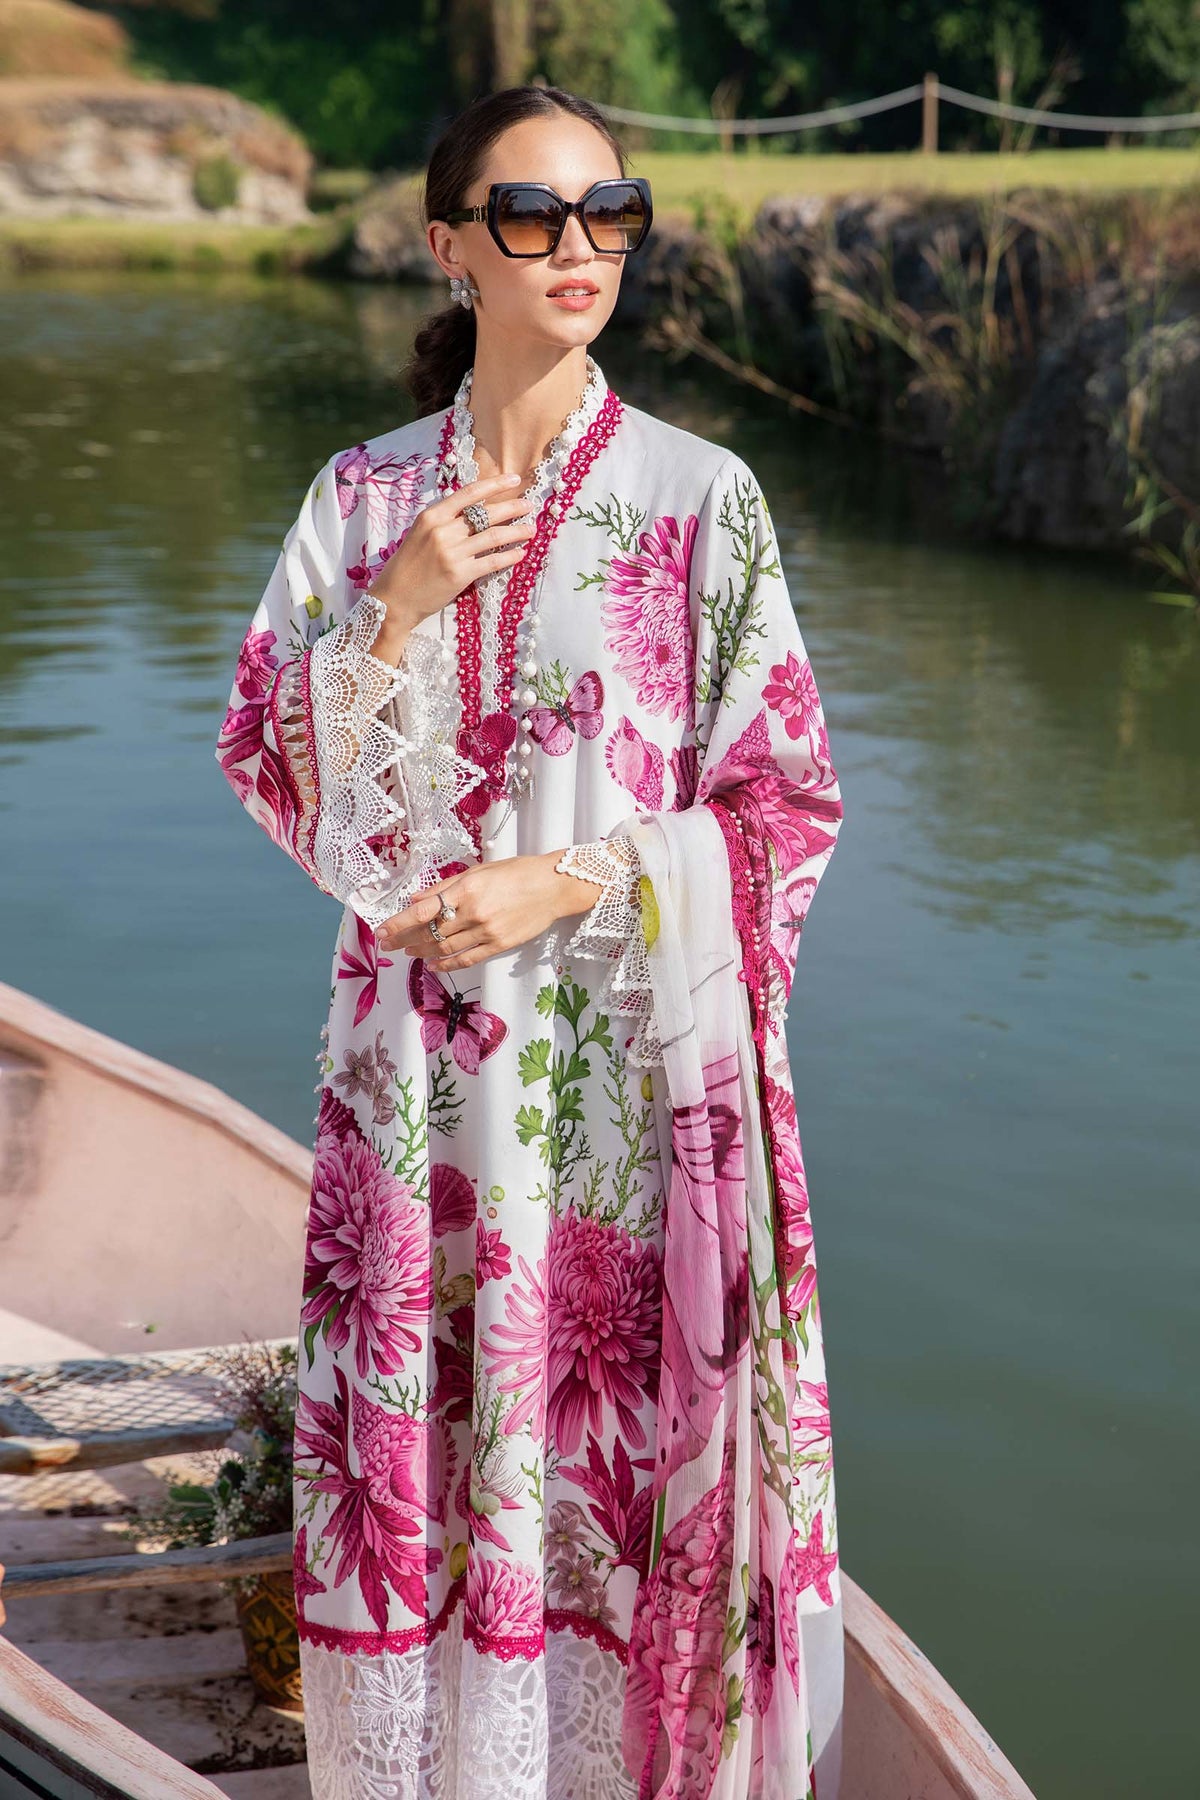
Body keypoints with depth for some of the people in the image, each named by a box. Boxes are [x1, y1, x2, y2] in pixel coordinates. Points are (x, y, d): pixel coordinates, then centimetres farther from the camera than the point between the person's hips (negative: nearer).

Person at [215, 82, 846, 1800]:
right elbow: (277, 769, 4)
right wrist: (397, 608, -11)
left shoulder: (698, 496, -3)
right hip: (419, 1059, 3)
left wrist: (571, 880, -15)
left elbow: (784, 802, -3)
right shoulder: (362, 497, 5)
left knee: (621, 1431, 5)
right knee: (419, 1442, 10)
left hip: (633, 1051, -2)